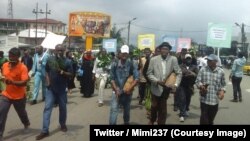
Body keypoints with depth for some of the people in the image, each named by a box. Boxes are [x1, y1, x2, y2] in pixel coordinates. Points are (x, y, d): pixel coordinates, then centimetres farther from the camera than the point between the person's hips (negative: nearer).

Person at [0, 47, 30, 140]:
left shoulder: (23, 67, -19)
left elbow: (24, 82, -27)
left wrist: (12, 82, -40)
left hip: (19, 96, -4)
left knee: (21, 112, 20)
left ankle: (26, 123, 52)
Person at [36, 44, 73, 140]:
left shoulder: (67, 61, -7)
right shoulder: (50, 59, -1)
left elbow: (70, 75, -8)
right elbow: (47, 71, 11)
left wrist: (61, 71, -24)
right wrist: (48, 81, -3)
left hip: (62, 89, -1)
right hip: (51, 89, 1)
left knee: (63, 108, 13)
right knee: (47, 108, -4)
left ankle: (63, 124, 37)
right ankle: (45, 130, -1)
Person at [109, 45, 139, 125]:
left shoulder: (132, 65, -6)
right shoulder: (115, 65, -3)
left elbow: (136, 78, -10)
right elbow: (112, 78, 1)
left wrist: (130, 88, -18)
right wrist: (116, 89, -9)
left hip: (127, 92, 1)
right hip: (117, 91, 0)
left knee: (127, 110, 15)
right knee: (114, 109, -11)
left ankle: (126, 123, 35)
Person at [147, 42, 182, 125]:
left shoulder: (173, 59, -7)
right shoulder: (153, 60, -6)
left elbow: (179, 73, -4)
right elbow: (149, 73, -5)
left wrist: (176, 84, -18)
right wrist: (157, 81, -19)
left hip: (166, 88, 0)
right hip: (156, 87, 0)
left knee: (163, 108, 10)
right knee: (154, 106, 13)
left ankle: (161, 123, 26)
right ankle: (152, 120, 41)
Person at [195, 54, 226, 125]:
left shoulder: (221, 71, 1)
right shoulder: (203, 70, -2)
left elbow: (223, 84, 11)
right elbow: (197, 81, -1)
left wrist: (222, 91, -7)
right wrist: (201, 86, -22)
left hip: (215, 100, 2)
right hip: (204, 99, -2)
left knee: (211, 119, 15)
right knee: (204, 117, -4)